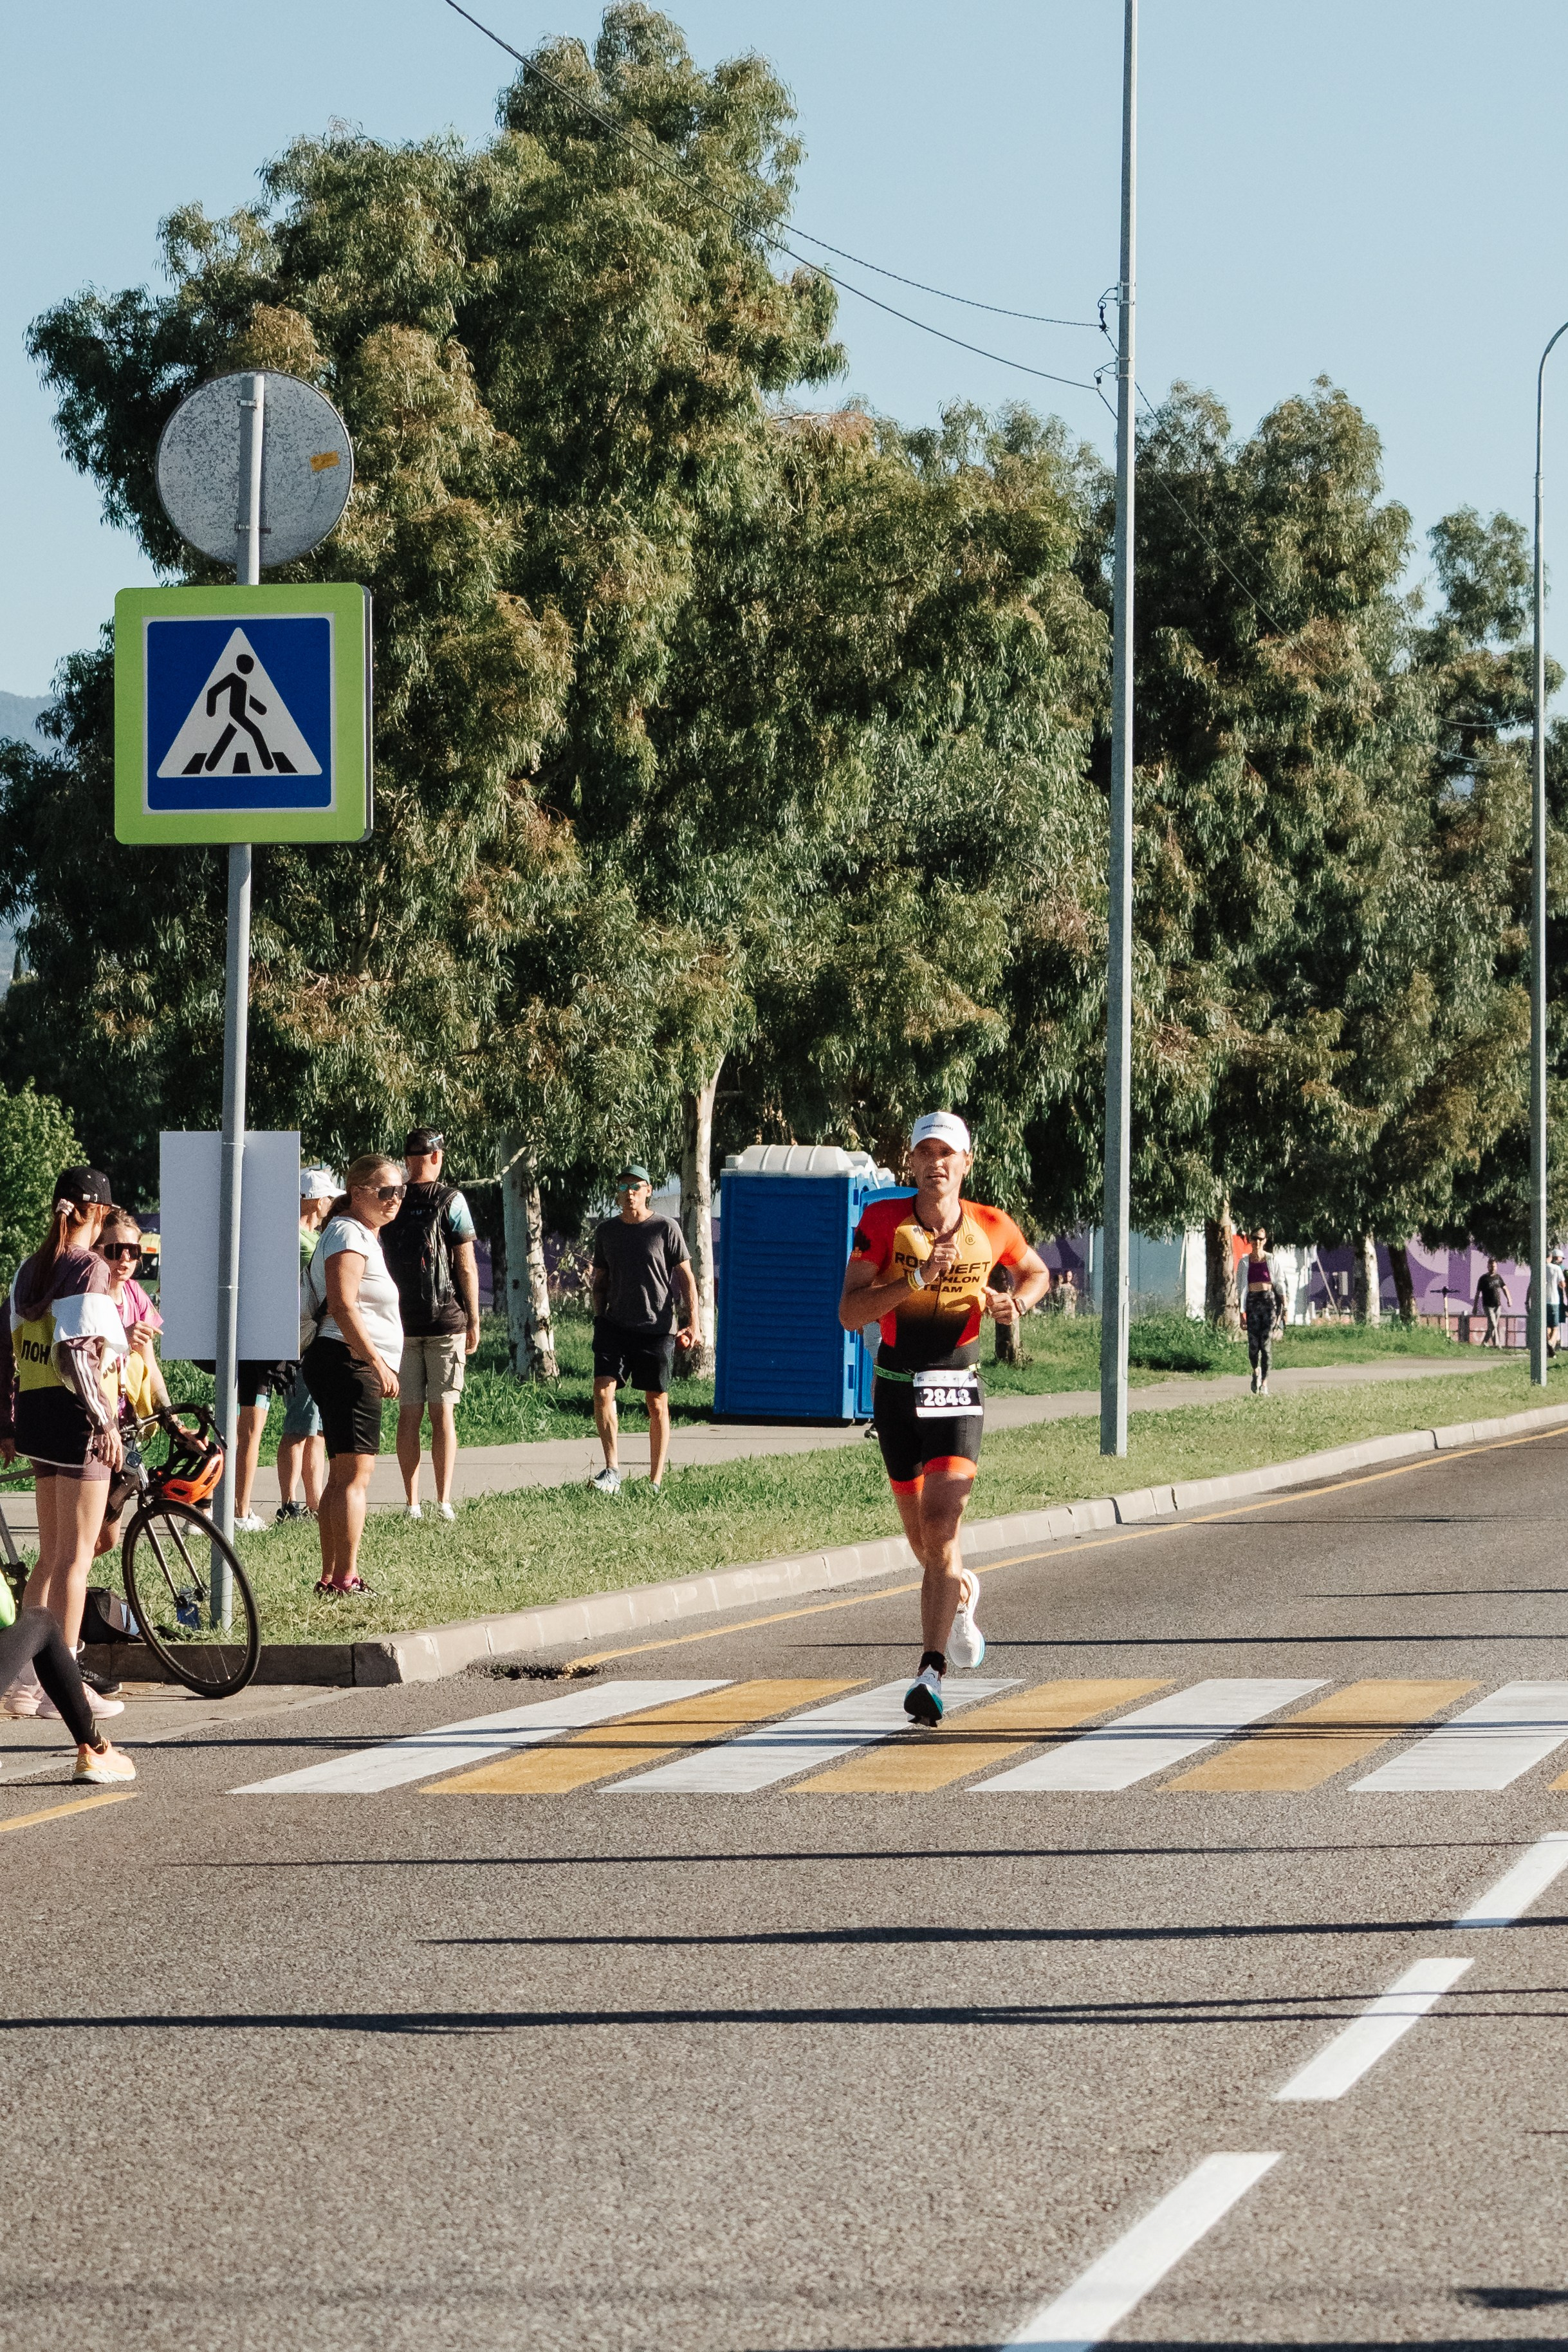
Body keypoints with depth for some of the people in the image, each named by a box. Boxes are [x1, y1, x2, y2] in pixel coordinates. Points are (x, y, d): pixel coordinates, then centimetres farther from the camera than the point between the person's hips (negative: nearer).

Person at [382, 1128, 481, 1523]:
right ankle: (444, 1502, -4)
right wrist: (474, 1320, 2)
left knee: (408, 1414, 5)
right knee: (443, 1412, -1)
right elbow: (466, 1266, -6)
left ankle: (412, 1502, 3)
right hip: (446, 1320, -3)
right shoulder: (450, 1201, -6)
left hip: (400, 1323, 3)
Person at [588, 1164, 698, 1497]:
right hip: (615, 1326, 3)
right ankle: (612, 1472, -19)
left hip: (657, 1329, -3)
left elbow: (686, 1277, 1)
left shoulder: (666, 1229, -1)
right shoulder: (607, 1232, 9)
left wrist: (692, 1323, -7)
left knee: (657, 1404, 3)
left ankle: (656, 1482, 11)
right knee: (603, 1389, -17)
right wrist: (599, 1318, 9)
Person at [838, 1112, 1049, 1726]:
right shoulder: (882, 1222, -7)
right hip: (895, 1391, 2)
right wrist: (918, 1278, -26)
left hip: (956, 1392, -2)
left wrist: (1015, 1302, -3)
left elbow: (1035, 1271, 19)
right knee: (922, 1539, 13)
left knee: (941, 1527, -17)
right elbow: (849, 1312, -15)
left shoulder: (992, 1229, -3)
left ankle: (931, 1674, -18)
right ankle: (961, 1592, 49)